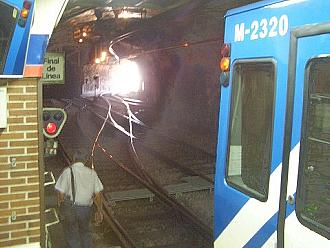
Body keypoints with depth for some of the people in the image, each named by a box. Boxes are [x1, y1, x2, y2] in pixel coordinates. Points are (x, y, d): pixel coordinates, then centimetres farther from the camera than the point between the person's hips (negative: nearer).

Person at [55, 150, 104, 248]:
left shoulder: (67, 171, -7)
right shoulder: (92, 173, 1)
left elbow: (61, 193, -10)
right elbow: (97, 193, 0)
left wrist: (61, 210, 4)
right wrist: (99, 210, 10)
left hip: (69, 207, -3)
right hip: (86, 209, 3)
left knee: (71, 235, 13)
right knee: (85, 232, 26)